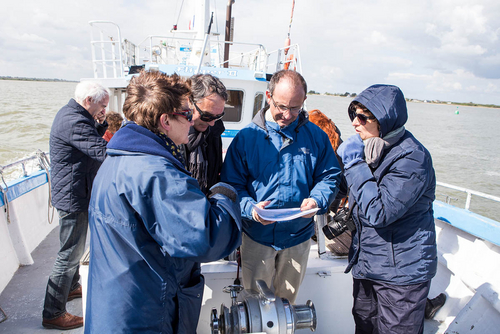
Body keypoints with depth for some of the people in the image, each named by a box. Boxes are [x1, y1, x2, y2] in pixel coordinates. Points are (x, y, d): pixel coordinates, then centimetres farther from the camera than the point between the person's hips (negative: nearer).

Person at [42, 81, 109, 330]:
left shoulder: (70, 114, 10)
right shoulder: (74, 121, -25)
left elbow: (91, 143, 13)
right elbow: (104, 152, -31)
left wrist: (101, 125, -4)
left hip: (72, 194, 11)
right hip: (73, 197, -11)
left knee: (75, 247, 26)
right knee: (70, 254, 1)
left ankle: (72, 287, 46)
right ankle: (53, 314, 15)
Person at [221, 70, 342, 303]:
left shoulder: (316, 137, -2)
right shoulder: (247, 137, -8)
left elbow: (330, 177, 2)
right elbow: (231, 185, -7)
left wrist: (316, 200, -19)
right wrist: (250, 208, -26)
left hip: (298, 238, 2)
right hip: (257, 237, -1)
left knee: (287, 301, 22)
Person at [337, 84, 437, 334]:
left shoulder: (412, 158, -23)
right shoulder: (369, 147, 3)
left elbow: (379, 212, -30)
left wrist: (354, 163, -26)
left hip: (402, 271, -8)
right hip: (366, 264, 8)